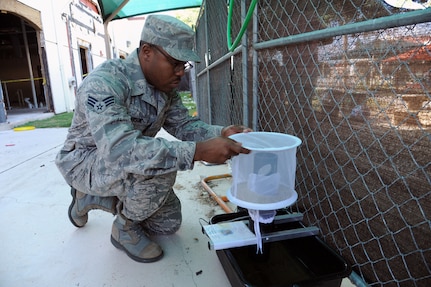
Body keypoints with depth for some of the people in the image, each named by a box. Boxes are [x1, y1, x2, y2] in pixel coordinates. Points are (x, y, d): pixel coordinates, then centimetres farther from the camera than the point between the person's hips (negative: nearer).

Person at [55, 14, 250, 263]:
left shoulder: (166, 88, -7)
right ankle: (125, 229, -2)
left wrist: (222, 133, -24)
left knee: (168, 223, 7)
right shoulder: (104, 83, -31)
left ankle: (90, 198, 22)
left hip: (124, 165, 7)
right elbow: (120, 150, -43)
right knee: (160, 168, -34)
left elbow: (184, 125, -4)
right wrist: (198, 151, -49)